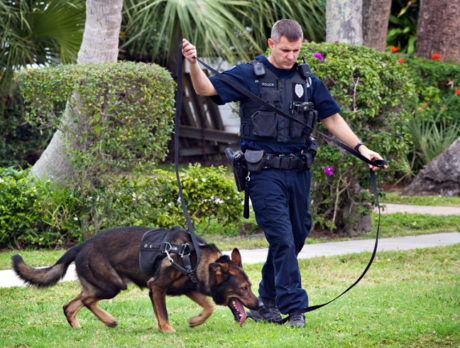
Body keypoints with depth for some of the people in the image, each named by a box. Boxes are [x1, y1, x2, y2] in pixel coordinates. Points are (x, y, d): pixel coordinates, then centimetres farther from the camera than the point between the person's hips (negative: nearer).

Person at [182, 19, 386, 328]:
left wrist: (360, 148, 4)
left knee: (296, 237, 10)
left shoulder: (308, 82, 13)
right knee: (282, 239, -10)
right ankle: (295, 309, -6)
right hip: (264, 173, -5)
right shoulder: (249, 76, 0)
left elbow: (332, 119, 15)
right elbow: (206, 88, -8)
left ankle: (268, 303, 24)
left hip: (298, 172, 5)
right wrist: (193, 63, -28)